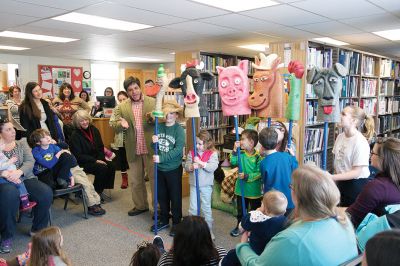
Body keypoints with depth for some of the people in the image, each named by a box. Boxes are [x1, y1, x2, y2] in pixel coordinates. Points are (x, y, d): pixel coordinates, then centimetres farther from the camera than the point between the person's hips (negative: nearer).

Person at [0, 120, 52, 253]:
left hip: (25, 178, 3)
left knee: (46, 192, -25)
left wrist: (19, 172, -18)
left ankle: (37, 230, -3)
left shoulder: (22, 143, 16)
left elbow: (30, 161, 2)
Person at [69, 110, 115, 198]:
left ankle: (103, 187, -4)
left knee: (111, 166, -19)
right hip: (83, 163, -6)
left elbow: (101, 147, 11)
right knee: (102, 168, -28)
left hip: (97, 159, 6)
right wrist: (95, 161, -19)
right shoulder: (75, 135, -10)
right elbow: (78, 155, -13)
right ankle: (97, 192, -11)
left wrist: (100, 159, -8)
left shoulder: (94, 130, 6)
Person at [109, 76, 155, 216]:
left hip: (151, 148, -3)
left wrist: (153, 118, -21)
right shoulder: (122, 107, 6)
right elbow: (113, 125, 4)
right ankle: (140, 205, 33)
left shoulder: (153, 102, 0)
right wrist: (120, 123, -18)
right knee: (136, 180, 15)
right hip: (133, 150, 3)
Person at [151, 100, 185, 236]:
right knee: (161, 195, 16)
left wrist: (161, 158, -24)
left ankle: (176, 222, 22)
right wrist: (154, 142, -16)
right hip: (160, 168, 5)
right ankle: (164, 220, 33)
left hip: (173, 168, -4)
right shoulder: (159, 126, 1)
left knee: (175, 196, 8)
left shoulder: (179, 129, -11)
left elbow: (178, 149, -20)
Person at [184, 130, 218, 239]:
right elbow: (186, 166, -3)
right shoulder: (192, 153, 0)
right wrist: (192, 166, -25)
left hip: (206, 185, -3)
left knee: (206, 207, 9)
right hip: (193, 184, 3)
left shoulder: (213, 153, -9)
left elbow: (213, 167, -21)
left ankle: (209, 229, 23)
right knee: (193, 207, 13)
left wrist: (200, 162, -26)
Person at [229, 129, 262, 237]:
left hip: (254, 190, -4)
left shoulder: (258, 157, -18)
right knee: (241, 209, 21)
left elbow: (259, 174, -20)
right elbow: (233, 162, -13)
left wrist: (247, 176, -25)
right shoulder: (241, 154, -3)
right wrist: (235, 150, -18)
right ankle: (239, 226, 39)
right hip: (241, 188, 4)